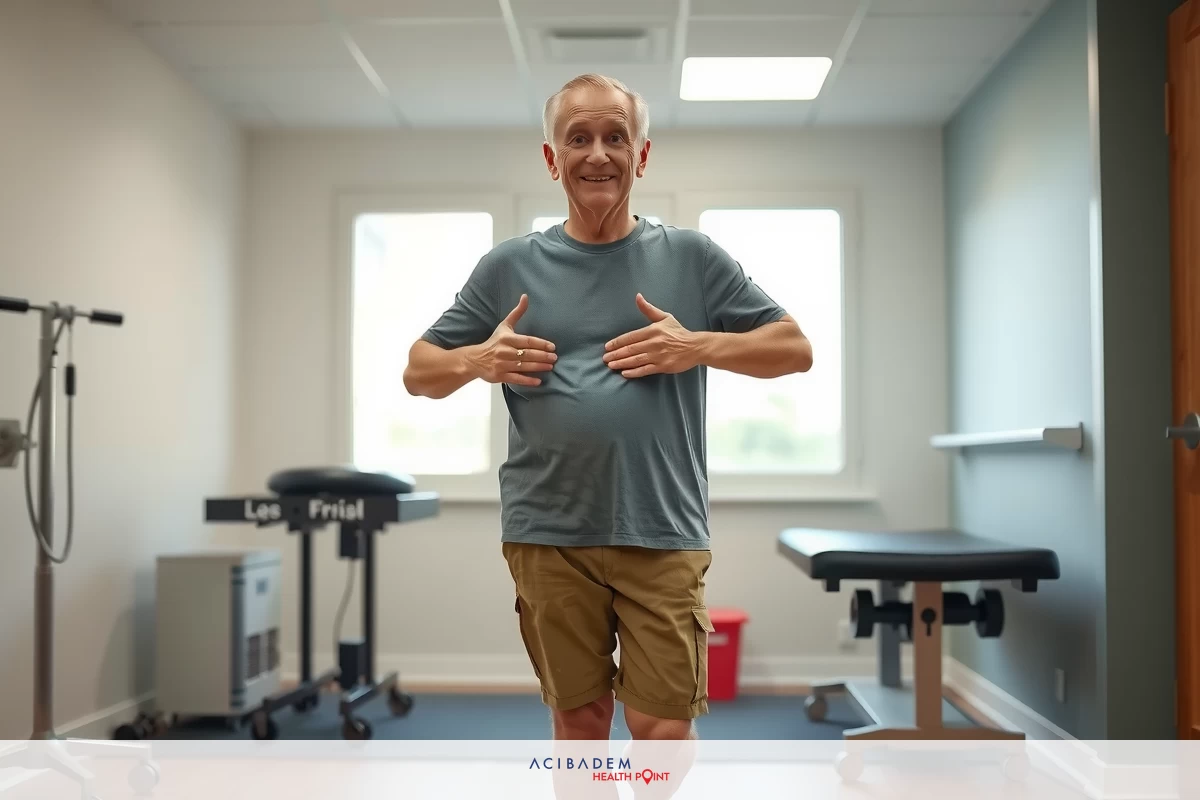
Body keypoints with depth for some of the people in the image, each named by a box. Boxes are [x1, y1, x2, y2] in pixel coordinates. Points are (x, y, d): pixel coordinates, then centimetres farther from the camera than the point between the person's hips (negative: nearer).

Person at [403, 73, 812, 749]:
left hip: (663, 534, -1)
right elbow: (419, 371, 13)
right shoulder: (510, 266, 9)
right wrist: (477, 361, -8)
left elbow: (795, 349, 6)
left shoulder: (692, 257, 6)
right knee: (580, 721, 13)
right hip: (548, 535, 1)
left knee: (666, 730, 1)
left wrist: (698, 346, -9)